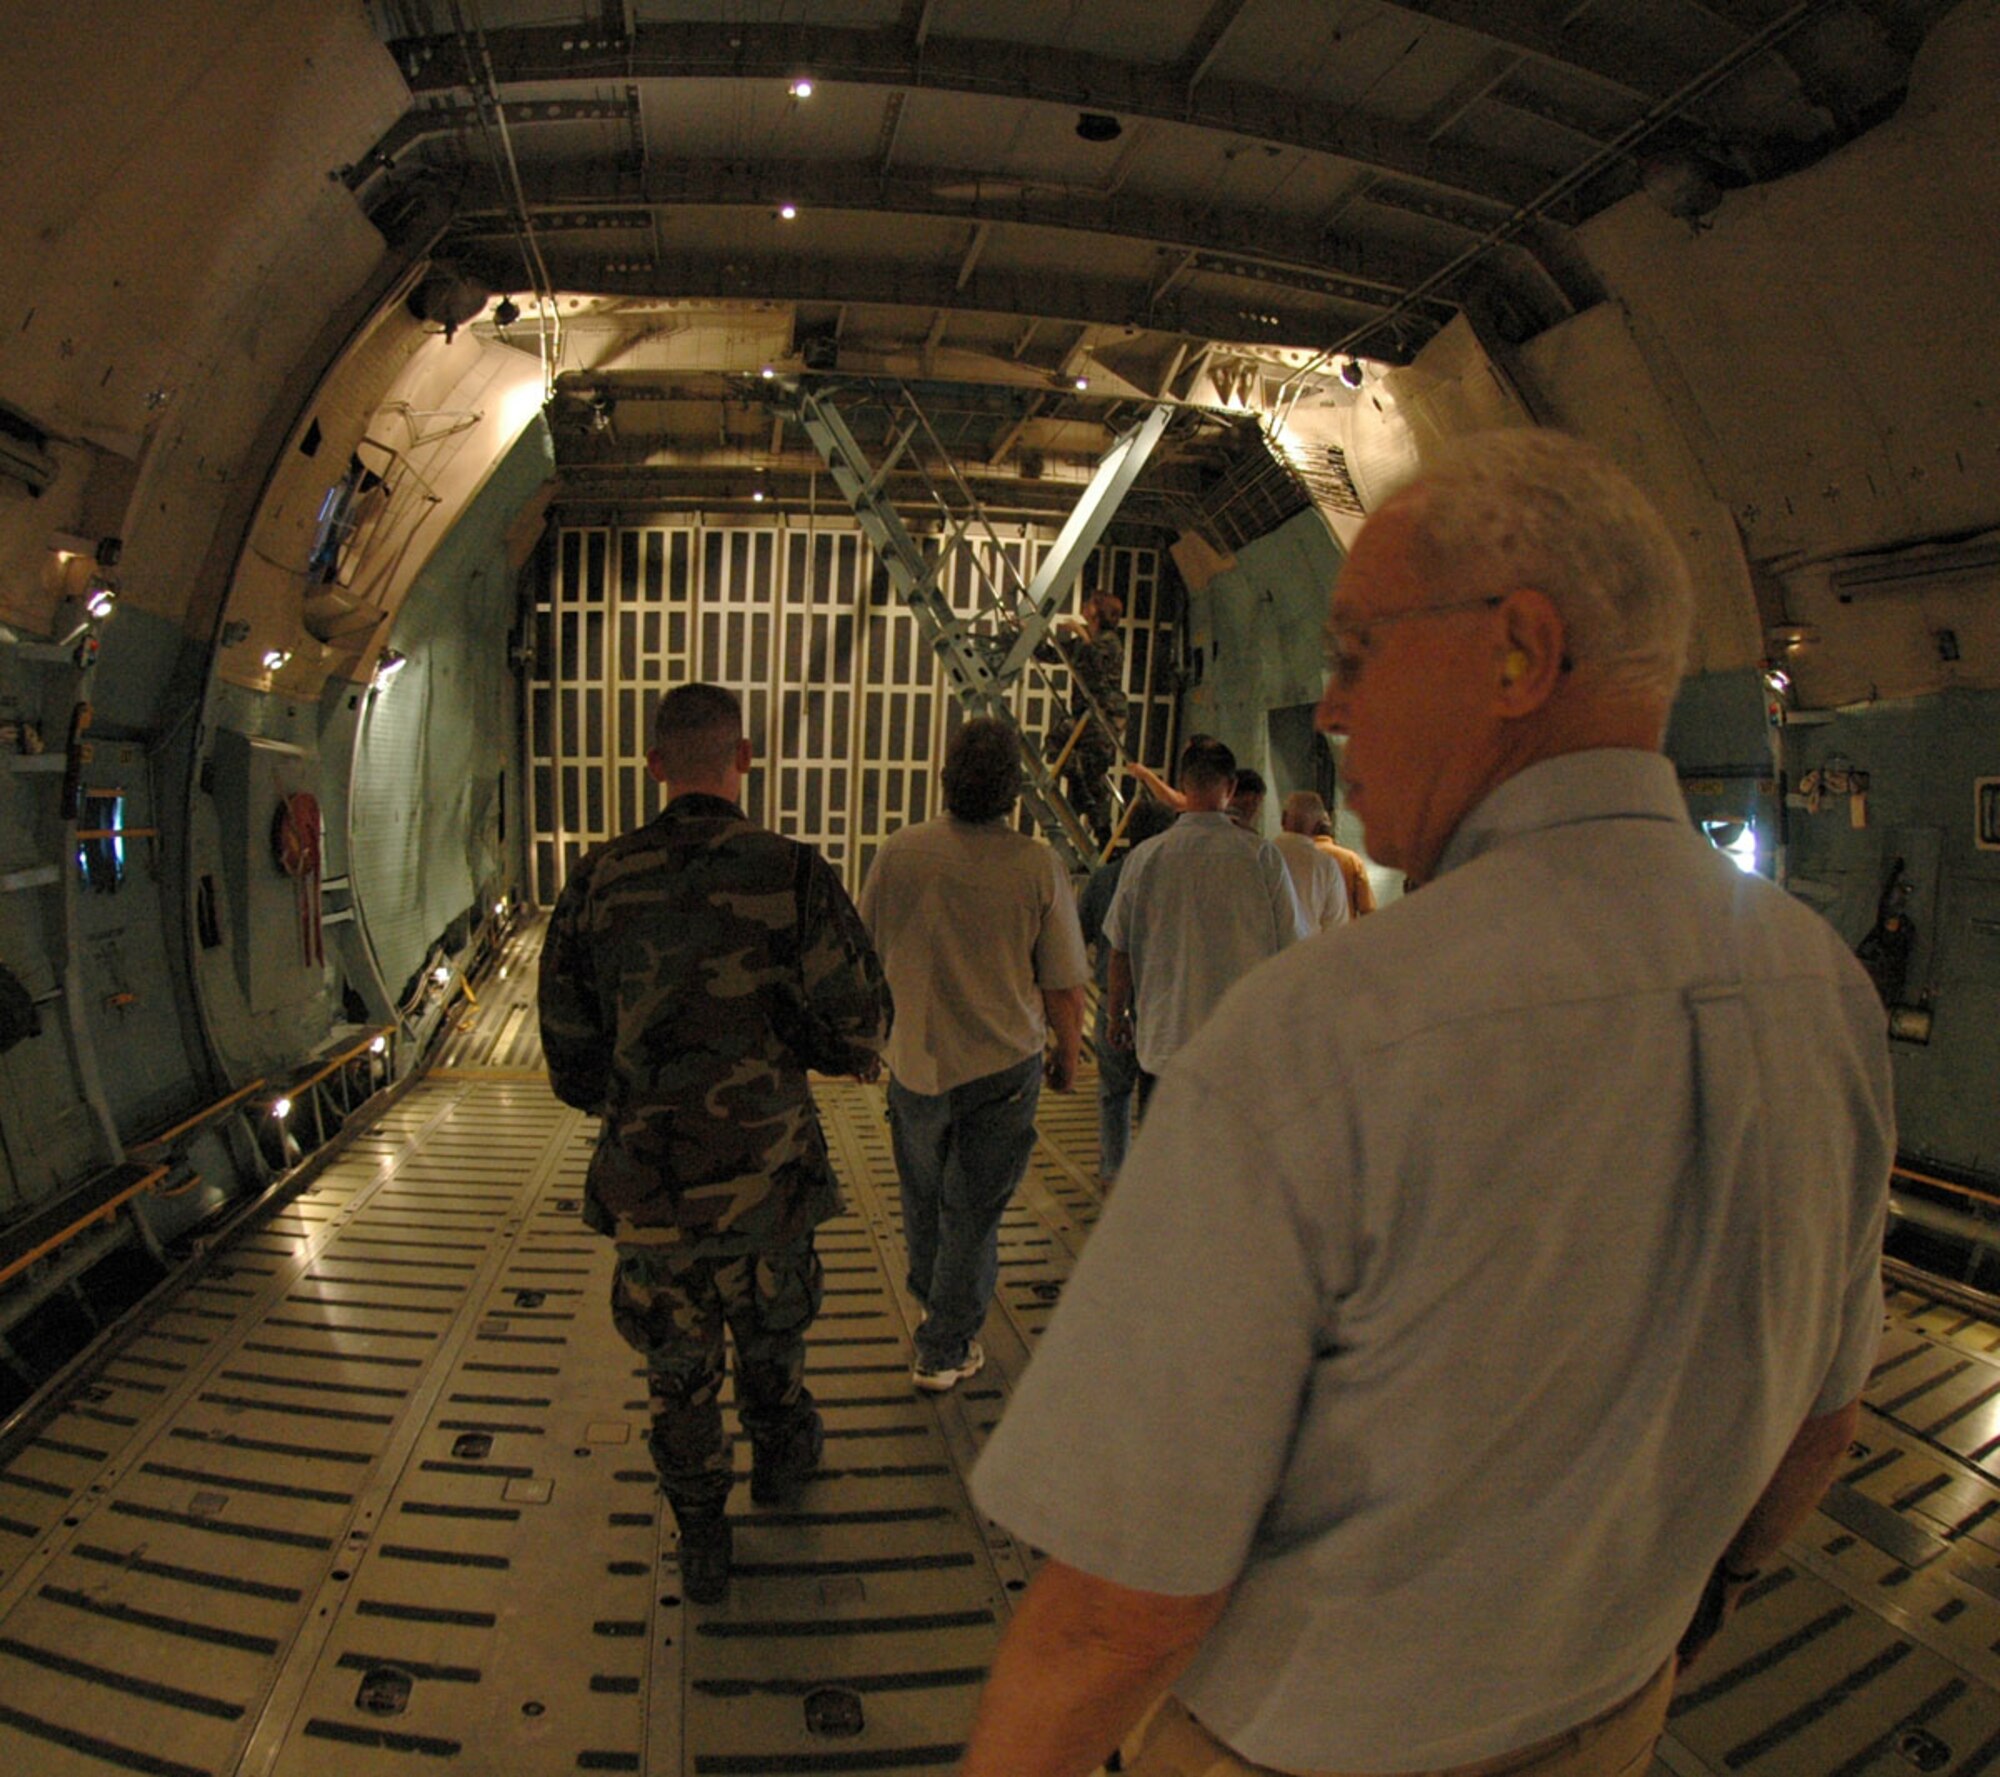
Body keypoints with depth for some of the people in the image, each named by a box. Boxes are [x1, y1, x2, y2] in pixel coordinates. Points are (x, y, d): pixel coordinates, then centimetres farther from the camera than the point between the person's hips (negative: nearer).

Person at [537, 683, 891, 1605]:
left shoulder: (598, 881, -7)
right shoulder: (793, 875, -15)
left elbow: (569, 1053, -1)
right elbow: (860, 1030, -11)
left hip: (646, 1184, 2)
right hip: (763, 1181, -1)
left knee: (678, 1373, 20)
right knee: (771, 1339, 26)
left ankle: (701, 1546, 37)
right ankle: (780, 1457, 52)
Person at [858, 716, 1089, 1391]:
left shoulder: (898, 853, -10)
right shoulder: (1038, 866, -14)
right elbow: (1064, 983, -8)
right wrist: (1068, 1055, 9)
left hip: (915, 1061, 2)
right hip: (1005, 1066, -2)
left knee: (922, 1199, 23)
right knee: (973, 1211, 12)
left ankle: (932, 1305, 46)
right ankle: (945, 1349, 23)